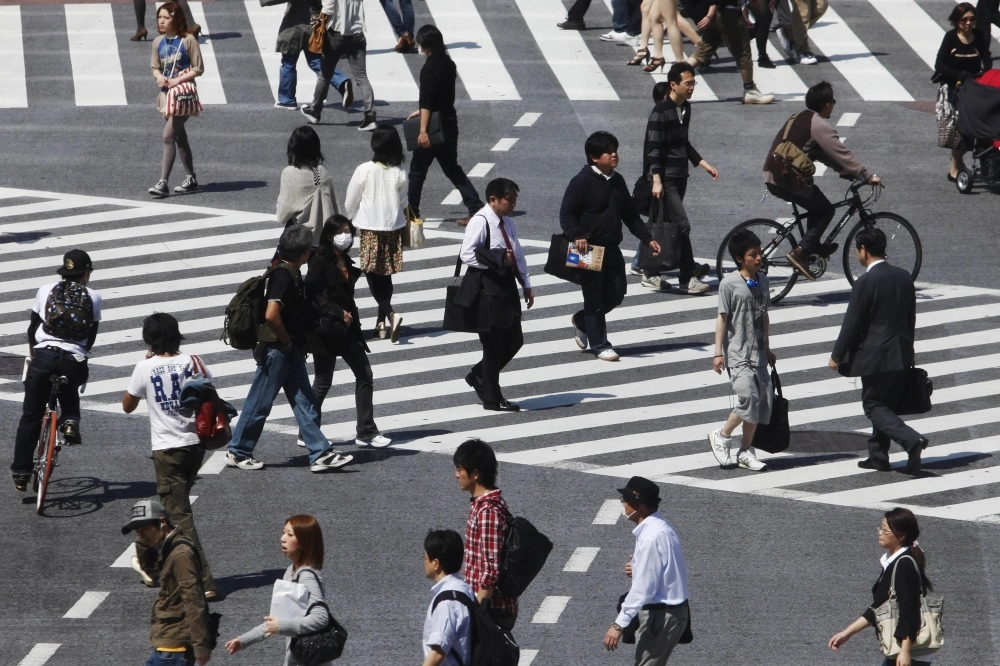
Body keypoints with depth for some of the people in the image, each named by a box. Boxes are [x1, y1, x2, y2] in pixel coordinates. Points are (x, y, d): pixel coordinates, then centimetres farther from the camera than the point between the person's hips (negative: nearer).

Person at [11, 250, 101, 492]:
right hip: (75, 361, 0)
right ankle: (70, 421, 2)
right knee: (69, 394, 34)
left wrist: (32, 349, 32)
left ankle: (21, 472, 8)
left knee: (30, 417, 10)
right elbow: (91, 336, 12)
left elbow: (33, 327, 13)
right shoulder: (93, 297, 8)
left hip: (44, 356, 0)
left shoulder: (46, 291, 8)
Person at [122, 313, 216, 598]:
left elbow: (127, 406, 6)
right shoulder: (194, 363, -1)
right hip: (196, 444, 5)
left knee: (179, 516, -2)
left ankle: (204, 582, -9)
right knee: (172, 507, 22)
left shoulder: (146, 367, -8)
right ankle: (149, 563, 37)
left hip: (168, 449, -5)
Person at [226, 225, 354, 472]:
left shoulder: (291, 273, 10)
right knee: (259, 403, 2)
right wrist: (286, 341, -17)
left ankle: (321, 454, 7)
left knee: (305, 403, 7)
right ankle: (237, 452, 14)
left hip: (291, 352, 10)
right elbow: (271, 315, -30)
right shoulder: (283, 276, -21)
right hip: (276, 350, -10)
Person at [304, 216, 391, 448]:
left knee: (364, 375, 4)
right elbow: (313, 295, -19)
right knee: (323, 382, 1)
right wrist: (338, 313, -22)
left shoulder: (346, 263, 12)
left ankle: (366, 432, 8)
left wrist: (351, 317, 11)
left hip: (346, 329, 8)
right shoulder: (320, 262, -12)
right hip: (325, 330, -8)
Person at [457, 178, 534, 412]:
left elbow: (518, 256, 21)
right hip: (487, 290, -9)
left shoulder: (508, 223, 13)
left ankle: (478, 376, 30)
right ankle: (492, 399, 10)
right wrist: (498, 259, -26)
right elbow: (467, 254, -21)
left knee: (514, 340, 11)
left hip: (507, 287, 9)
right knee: (493, 345, -1)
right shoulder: (480, 221, -14)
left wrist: (526, 285, 16)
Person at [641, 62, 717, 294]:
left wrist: (704, 165, 17)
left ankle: (650, 274, 19)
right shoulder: (661, 112, -15)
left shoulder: (685, 108, 11)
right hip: (666, 179, -8)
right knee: (682, 225, -11)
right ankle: (689, 277, -7)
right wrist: (656, 180, -23)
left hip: (680, 177, 8)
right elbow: (654, 148, -17)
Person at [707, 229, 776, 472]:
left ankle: (746, 452, 14)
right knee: (749, 399, -17)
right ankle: (721, 436, 6)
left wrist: (767, 349, 21)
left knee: (762, 403, 3)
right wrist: (718, 353, -10)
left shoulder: (762, 281, 9)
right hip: (737, 354, -7)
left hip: (758, 353, 7)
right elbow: (722, 318, -8)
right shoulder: (729, 283, -9)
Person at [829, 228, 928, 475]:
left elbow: (852, 323, -14)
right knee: (885, 404, 17)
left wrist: (836, 355, -4)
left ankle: (911, 439, -19)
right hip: (902, 354, 7)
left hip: (875, 355, -7)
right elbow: (911, 317, 13)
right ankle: (878, 455, 20)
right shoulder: (904, 277, 6)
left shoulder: (866, 282, -16)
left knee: (874, 406, 0)